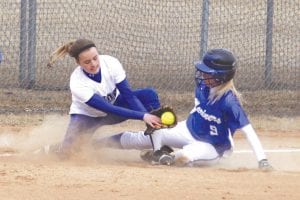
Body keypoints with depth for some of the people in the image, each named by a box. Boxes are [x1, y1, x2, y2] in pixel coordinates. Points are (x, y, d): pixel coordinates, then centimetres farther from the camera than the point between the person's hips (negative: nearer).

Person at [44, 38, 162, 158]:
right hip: (87, 116, -3)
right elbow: (110, 109, -39)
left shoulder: (111, 63, -26)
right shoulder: (77, 84, -34)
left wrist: (148, 118, -41)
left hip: (114, 103, 3)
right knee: (66, 152, -22)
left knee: (149, 94, -21)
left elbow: (129, 95, -25)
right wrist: (143, 116, -47)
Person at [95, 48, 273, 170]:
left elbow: (248, 130, -35)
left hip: (212, 147, -7)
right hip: (190, 131, 7)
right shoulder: (203, 84, -11)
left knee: (185, 156, -35)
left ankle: (167, 158, -5)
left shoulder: (229, 100, -32)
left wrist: (262, 160, -41)